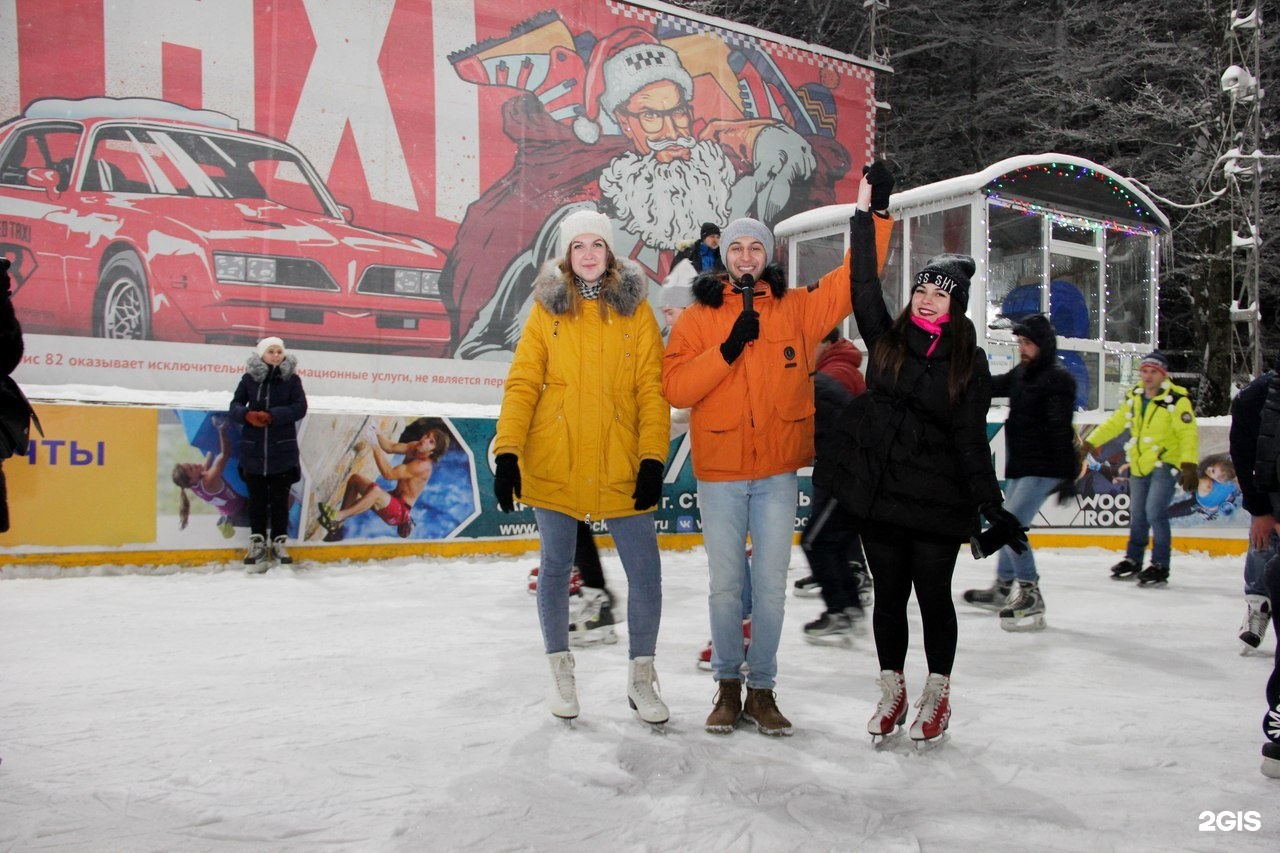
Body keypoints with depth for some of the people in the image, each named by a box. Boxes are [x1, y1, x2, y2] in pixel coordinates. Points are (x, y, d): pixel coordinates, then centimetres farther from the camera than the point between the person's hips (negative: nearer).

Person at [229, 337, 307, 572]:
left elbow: (300, 407, -8)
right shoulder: (249, 378, 3)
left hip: (282, 449, -1)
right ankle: (257, 542, 19)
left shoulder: (292, 379, -1)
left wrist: (272, 416, -20)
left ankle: (279, 542, 17)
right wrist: (247, 415, -18)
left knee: (280, 498, 6)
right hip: (253, 449, 1)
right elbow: (235, 405, 4)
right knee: (257, 497, 9)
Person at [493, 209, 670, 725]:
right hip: (553, 466, 0)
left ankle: (641, 677, 18)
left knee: (646, 573, -2)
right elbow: (522, 384, 0)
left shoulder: (636, 310, 5)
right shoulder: (547, 310, 5)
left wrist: (653, 458, -8)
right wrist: (506, 452, -10)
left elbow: (652, 389, 0)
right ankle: (560, 670, 29)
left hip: (620, 467, 0)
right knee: (556, 568, 10)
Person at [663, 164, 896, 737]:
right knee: (726, 585, 8)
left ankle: (762, 689, 21)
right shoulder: (698, 317, 1)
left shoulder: (797, 308, 5)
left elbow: (853, 280, -1)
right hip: (719, 472, -1)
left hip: (778, 472, 1)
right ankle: (728, 685, 26)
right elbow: (675, 387, -9)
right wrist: (728, 349, -18)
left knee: (771, 586, 6)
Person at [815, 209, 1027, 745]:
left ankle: (937, 694, 25)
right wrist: (865, 214, -6)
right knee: (889, 594, 11)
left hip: (937, 499, -2)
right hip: (876, 489, 2)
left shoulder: (969, 363, -2)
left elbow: (972, 440, -3)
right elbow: (864, 284, -4)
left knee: (933, 595, 6)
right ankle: (892, 690, 27)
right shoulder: (887, 338, 5)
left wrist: (993, 508, -8)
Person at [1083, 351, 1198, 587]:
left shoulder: (1177, 399, -14)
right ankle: (1133, 560, 28)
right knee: (1137, 515, 14)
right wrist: (1090, 442, 13)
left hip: (1165, 463, -6)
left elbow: (1188, 435, -18)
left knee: (1155, 512, -16)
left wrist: (1189, 466, -27)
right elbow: (1115, 423, 16)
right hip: (1139, 465, 6)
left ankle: (1160, 567, -6)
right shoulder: (1134, 397, 6)